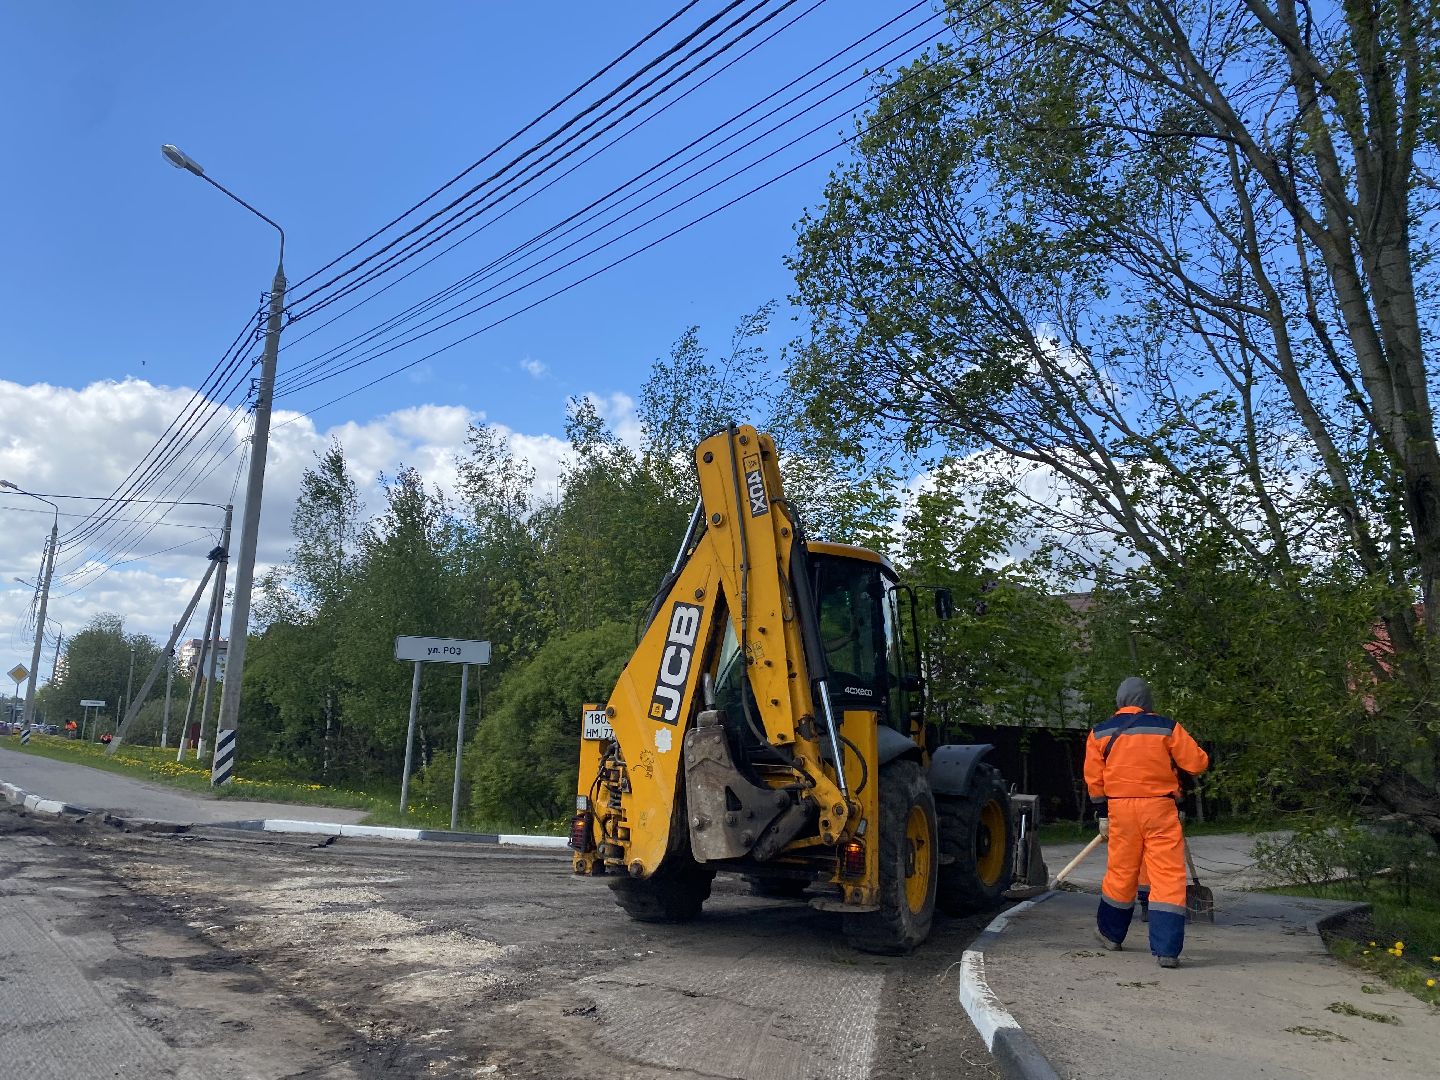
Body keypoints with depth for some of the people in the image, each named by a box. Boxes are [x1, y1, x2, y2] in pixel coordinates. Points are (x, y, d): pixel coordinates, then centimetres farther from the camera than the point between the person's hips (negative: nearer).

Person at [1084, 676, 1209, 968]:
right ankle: (1166, 949, -5)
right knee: (1168, 876, 0)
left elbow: (1093, 779, 6)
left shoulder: (1099, 733, 3)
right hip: (1159, 808, -3)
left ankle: (1111, 933, 33)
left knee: (1120, 873, 17)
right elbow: (1198, 762, -2)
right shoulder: (1166, 727, -4)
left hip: (1120, 808, 3)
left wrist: (1102, 814, 15)